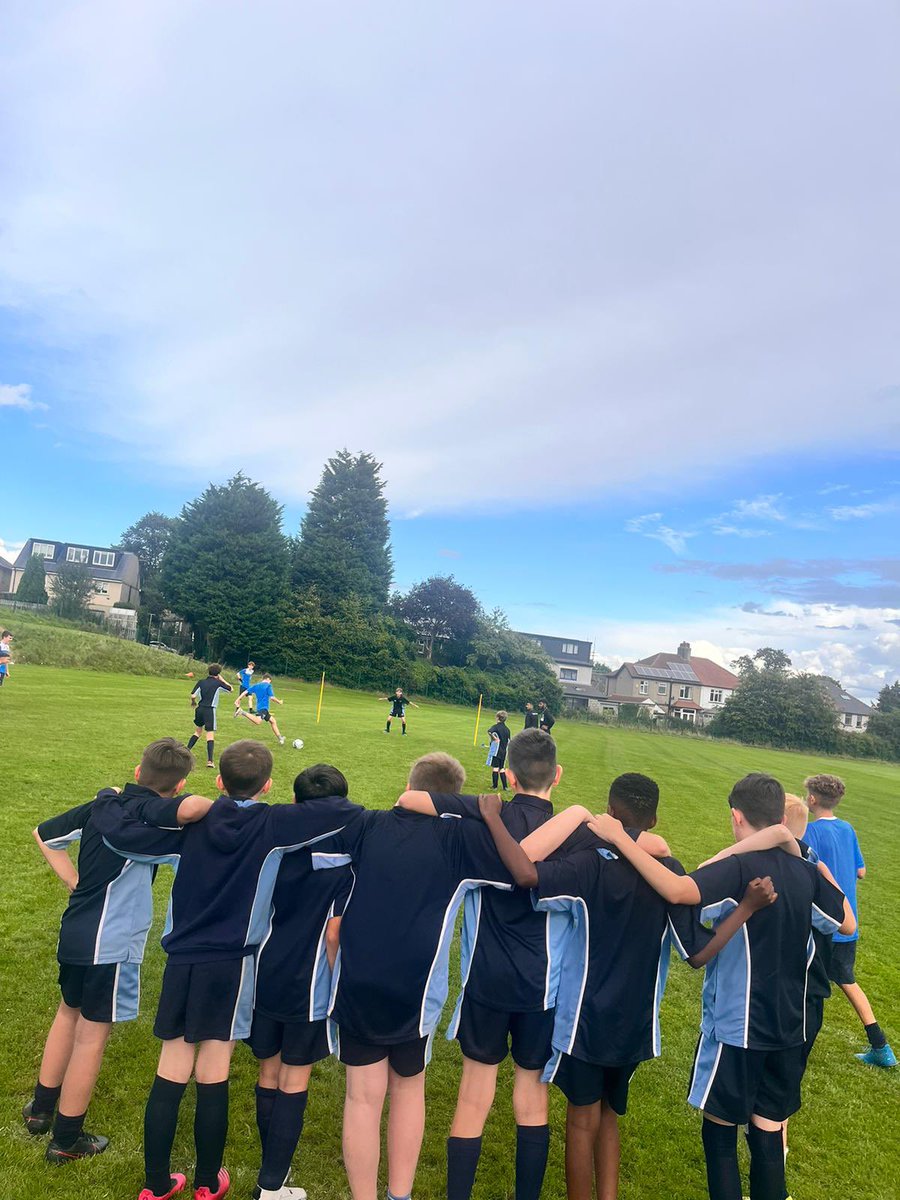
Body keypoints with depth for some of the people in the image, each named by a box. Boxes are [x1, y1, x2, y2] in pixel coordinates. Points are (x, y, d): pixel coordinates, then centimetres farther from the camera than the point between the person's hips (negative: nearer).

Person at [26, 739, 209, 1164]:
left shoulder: (104, 803, 2)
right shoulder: (152, 813, -21)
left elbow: (43, 834, 14)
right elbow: (188, 808, -46)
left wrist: (75, 881, 12)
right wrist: (216, 806, -24)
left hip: (74, 931, 8)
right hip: (111, 942, -7)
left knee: (69, 1013, 28)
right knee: (92, 1035, 10)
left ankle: (40, 1108, 45)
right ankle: (66, 1139, 27)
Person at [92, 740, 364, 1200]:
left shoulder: (192, 821, -2)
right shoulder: (273, 825, -11)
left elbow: (121, 836, -3)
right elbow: (349, 812, -16)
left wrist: (109, 800, 16)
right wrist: (315, 805, 6)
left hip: (180, 960, 3)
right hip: (231, 966, -3)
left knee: (170, 1075, 13)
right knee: (213, 1077, 11)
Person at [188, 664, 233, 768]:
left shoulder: (201, 682, 4)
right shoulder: (218, 683, -4)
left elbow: (193, 695, -3)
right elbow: (230, 688, 11)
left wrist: (193, 702, 18)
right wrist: (221, 679, 16)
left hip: (199, 709, 4)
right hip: (209, 710, -4)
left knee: (197, 732, 24)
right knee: (210, 735, -5)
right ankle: (209, 760, -12)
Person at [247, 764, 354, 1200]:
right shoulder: (344, 862, -14)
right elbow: (333, 936, -14)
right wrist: (337, 984, 1)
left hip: (265, 979, 4)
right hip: (309, 987, -4)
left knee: (269, 1073, 20)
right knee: (295, 1082, 11)